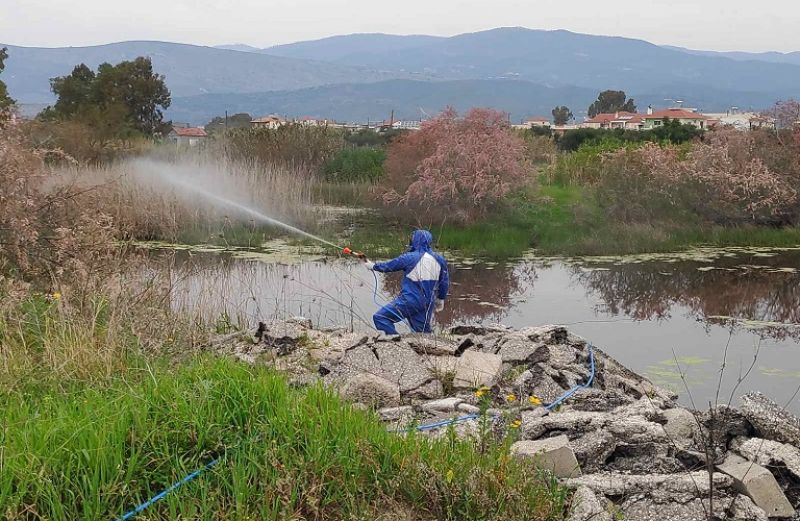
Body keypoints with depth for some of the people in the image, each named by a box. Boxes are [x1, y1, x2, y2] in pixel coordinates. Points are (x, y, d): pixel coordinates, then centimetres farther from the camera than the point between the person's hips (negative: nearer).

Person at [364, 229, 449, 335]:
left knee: (380, 318, -3)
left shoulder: (409, 258, -10)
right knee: (423, 332, 18)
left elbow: (388, 266, 5)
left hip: (409, 300, -6)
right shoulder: (439, 259, 4)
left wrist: (373, 266, 24)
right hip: (428, 304, 6)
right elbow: (445, 282, 12)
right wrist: (441, 299, 26)